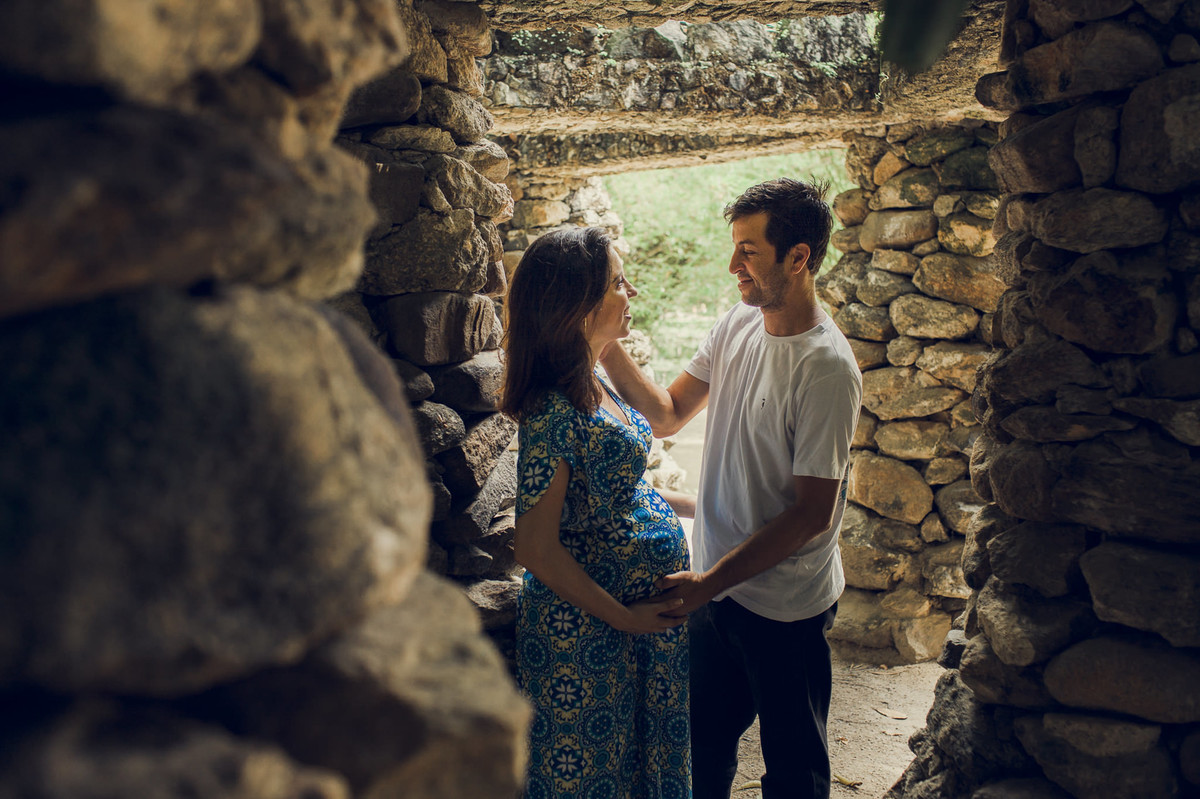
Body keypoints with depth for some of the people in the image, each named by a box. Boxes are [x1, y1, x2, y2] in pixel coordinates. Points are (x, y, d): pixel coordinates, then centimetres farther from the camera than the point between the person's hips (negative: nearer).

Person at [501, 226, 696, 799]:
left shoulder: (592, 386, 2)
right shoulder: (554, 414, -27)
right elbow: (537, 549, -24)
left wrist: (685, 503, 13)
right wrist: (622, 616, -18)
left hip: (646, 602, 9)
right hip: (589, 620, -9)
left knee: (643, 745, 24)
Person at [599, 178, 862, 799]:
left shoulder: (827, 367, -23)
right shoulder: (737, 326, -1)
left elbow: (811, 514, -22)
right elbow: (666, 415, 4)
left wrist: (711, 581, -22)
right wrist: (607, 348, -9)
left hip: (784, 607, -6)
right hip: (714, 585, 6)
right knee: (704, 747, 24)